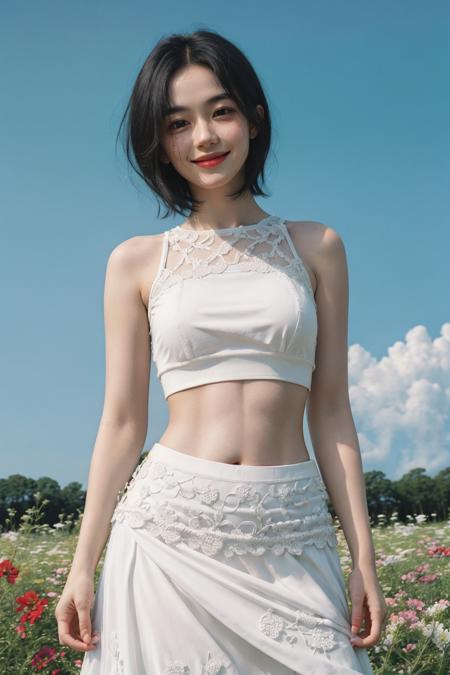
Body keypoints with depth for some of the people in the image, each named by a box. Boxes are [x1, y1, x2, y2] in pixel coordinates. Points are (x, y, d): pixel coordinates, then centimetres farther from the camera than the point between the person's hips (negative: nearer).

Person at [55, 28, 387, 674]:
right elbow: (122, 422, 5)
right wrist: (82, 568, 2)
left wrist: (364, 558, 2)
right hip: (170, 525, 0)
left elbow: (331, 411, 6)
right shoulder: (136, 263, 5)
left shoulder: (315, 248, 7)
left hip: (291, 534, 1)